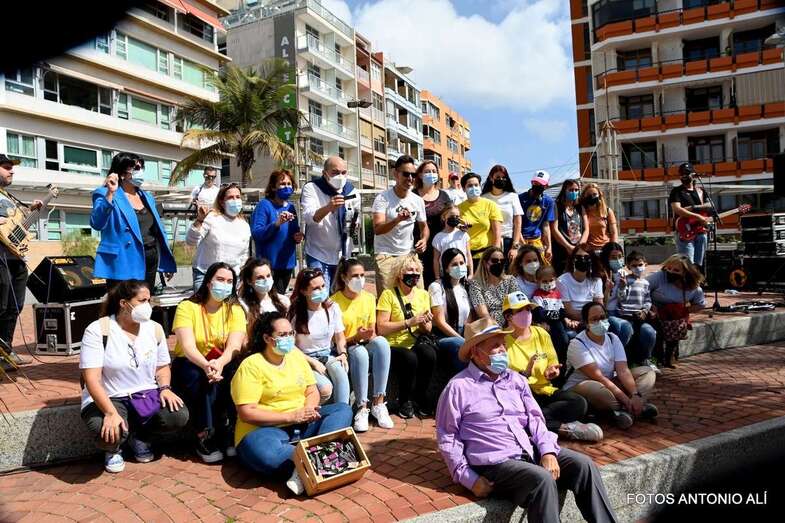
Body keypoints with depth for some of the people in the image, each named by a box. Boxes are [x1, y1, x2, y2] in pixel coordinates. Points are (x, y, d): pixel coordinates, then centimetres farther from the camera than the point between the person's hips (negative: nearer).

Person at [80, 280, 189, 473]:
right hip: (108, 399, -4)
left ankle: (139, 436, 11)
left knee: (178, 416, -22)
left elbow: (162, 367, 11)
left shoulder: (155, 329, 1)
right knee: (109, 434, -34)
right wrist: (111, 412, -31)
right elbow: (92, 379, -20)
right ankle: (113, 449, 8)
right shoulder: (97, 331, -14)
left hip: (147, 395, 4)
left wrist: (164, 388, -10)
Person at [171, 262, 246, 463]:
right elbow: (187, 346, -21)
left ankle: (228, 432, -18)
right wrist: (206, 365, -41)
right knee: (202, 378, -34)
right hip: (190, 365, -1)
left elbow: (234, 346, -17)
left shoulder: (235, 310, -2)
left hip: (223, 364, 2)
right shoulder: (187, 307, -8)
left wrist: (219, 363, -39)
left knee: (237, 372, -31)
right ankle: (204, 437, -19)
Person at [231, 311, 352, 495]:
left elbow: (312, 391, 11)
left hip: (303, 425, 7)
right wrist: (290, 416, -19)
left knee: (343, 410, -11)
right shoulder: (251, 366, -10)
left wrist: (309, 408, -12)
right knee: (261, 451, -39)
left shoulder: (296, 355, 9)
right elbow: (246, 413, -16)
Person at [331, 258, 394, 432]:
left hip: (366, 346, 4)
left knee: (381, 342, -31)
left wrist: (370, 336, -14)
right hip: (344, 350, -3)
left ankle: (378, 403, -28)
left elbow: (373, 332, 11)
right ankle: (362, 408, -29)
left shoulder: (369, 298, 7)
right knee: (360, 353, -37)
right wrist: (356, 337, -23)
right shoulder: (334, 302, -7)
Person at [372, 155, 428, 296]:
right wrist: (398, 219, -40)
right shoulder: (382, 198, -12)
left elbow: (424, 226, 15)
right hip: (385, 254, -4)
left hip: (409, 254, 5)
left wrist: (424, 240, -8)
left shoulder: (418, 201, 3)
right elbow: (377, 229, -22)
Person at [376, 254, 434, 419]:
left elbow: (427, 330, 12)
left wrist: (425, 325, -12)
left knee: (429, 354, -27)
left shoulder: (423, 294, 11)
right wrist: (409, 322, -18)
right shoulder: (388, 294, -4)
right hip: (393, 346, -4)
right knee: (410, 358, -33)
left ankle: (419, 397, -4)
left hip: (415, 344, 4)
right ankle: (405, 401, -6)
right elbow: (381, 328, -13)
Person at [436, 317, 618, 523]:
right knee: (542, 480, -31)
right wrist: (469, 479, -10)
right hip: (494, 463, -6)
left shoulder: (516, 379, 14)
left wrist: (548, 451, -8)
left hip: (532, 452, 6)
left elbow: (535, 419, 10)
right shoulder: (458, 387, -5)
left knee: (583, 465, -11)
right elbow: (447, 437, -5)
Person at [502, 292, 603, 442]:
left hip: (544, 391, 4)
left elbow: (554, 364, 13)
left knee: (580, 403, -21)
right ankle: (564, 427, -20)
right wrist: (525, 374, -25)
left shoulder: (541, 333, 8)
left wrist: (551, 372, -10)